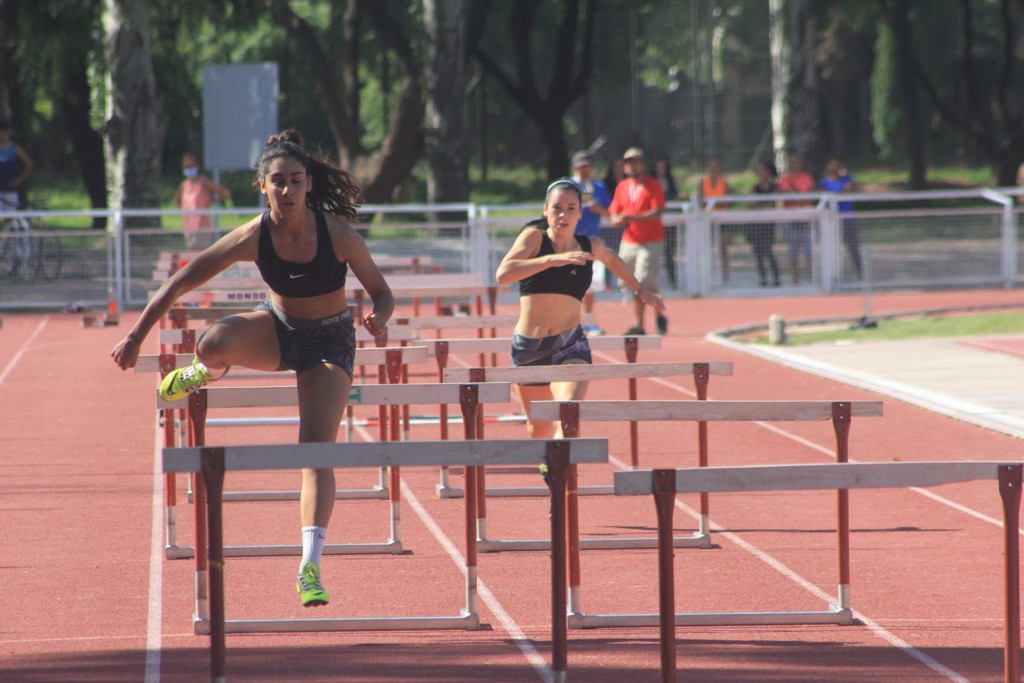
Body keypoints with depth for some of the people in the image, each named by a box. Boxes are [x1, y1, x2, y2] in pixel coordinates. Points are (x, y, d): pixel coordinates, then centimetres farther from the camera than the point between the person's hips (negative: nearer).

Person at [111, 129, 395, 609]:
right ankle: (202, 374, 7)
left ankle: (310, 565, -19)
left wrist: (379, 319, -34)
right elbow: (179, 284, -12)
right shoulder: (252, 237, -20)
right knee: (214, 343, -33)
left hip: (329, 340, -1)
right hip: (277, 329, 1)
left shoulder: (337, 234, -21)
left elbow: (381, 291, -10)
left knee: (316, 448, -17)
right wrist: (136, 337, -13)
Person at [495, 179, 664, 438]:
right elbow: (503, 274, -22)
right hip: (528, 346, 0)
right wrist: (551, 259, -29)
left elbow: (613, 260, 31)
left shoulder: (590, 246, 6)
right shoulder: (534, 237, -4)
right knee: (539, 428, 15)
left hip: (570, 344, 0)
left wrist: (641, 290, 38)